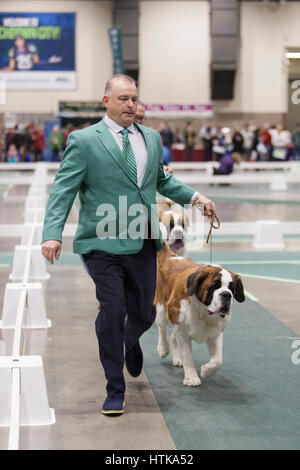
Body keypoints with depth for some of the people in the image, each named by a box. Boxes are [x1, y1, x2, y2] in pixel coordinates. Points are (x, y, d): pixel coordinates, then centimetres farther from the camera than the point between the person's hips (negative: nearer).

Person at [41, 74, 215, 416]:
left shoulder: (151, 138, 13)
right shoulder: (84, 140, -4)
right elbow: (63, 189, -9)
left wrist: (194, 196, 14)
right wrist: (52, 233, -21)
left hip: (143, 245, 5)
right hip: (104, 245, -5)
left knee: (144, 314, 12)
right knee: (112, 313, -7)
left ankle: (130, 341, 50)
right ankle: (115, 391, 8)